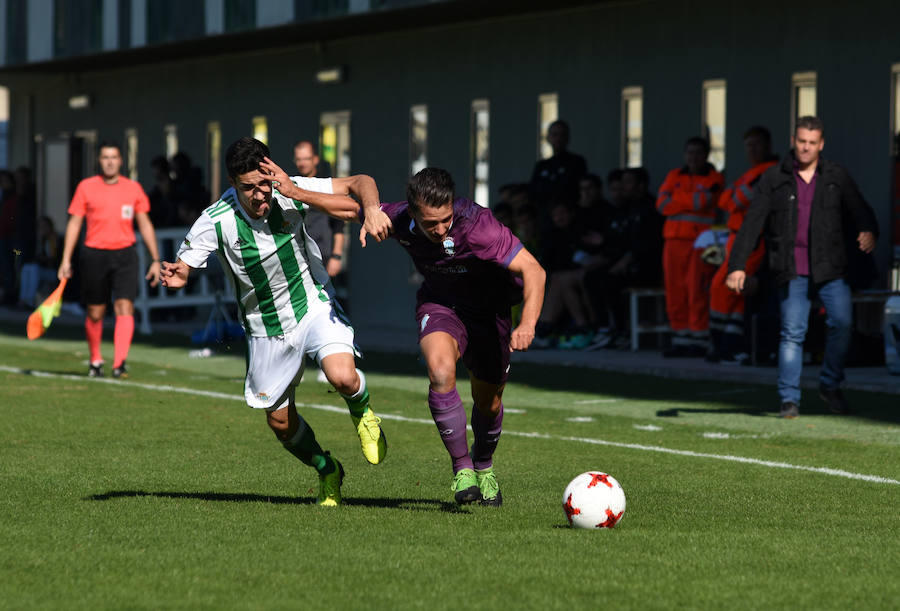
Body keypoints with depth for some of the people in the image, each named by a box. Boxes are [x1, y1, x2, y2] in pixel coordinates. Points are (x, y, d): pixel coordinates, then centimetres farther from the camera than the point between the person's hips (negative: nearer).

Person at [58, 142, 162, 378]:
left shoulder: (133, 188, 6)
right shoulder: (86, 187, 3)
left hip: (125, 254, 0)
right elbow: (74, 223, 6)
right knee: (95, 313, 6)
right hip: (94, 254, 0)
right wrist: (66, 259, 1)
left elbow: (145, 225, 11)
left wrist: (155, 260, 8)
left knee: (124, 307, -15)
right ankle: (95, 361, 26)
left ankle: (120, 363, -21)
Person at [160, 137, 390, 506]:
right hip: (265, 329, 1)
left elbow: (360, 184, -15)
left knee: (343, 377, -28)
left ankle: (361, 411, 9)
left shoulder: (290, 192, -19)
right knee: (281, 423, 9)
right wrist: (174, 277, -37)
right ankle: (327, 472, 39)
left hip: (314, 306, -1)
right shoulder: (215, 222, -21)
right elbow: (181, 269, -14)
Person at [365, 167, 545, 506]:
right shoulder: (399, 220, -23)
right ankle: (462, 469, -17)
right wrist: (370, 213, -22)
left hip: (489, 310, -1)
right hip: (439, 305, 1)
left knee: (488, 402, 12)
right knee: (441, 370, -31)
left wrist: (528, 324, -55)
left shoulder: (476, 225, -37)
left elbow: (533, 270, -40)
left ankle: (483, 465, 47)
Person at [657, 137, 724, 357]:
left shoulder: (714, 179, 4)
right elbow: (662, 204, 3)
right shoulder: (674, 176, 16)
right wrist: (691, 202, -5)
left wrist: (676, 201, -2)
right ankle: (681, 340, 10)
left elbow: (702, 202, -13)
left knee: (697, 291, -10)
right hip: (674, 239, 5)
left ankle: (698, 341, -6)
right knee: (675, 291, 3)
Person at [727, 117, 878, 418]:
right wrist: (737, 264, -6)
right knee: (792, 332, -7)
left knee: (842, 323, -11)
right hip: (792, 271, -1)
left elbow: (859, 210, 8)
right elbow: (752, 222, 2)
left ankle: (830, 385, 9)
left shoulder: (836, 176, 8)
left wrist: (869, 231, -17)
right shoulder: (774, 178, 4)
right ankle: (789, 399, -1)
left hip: (830, 268, 1)